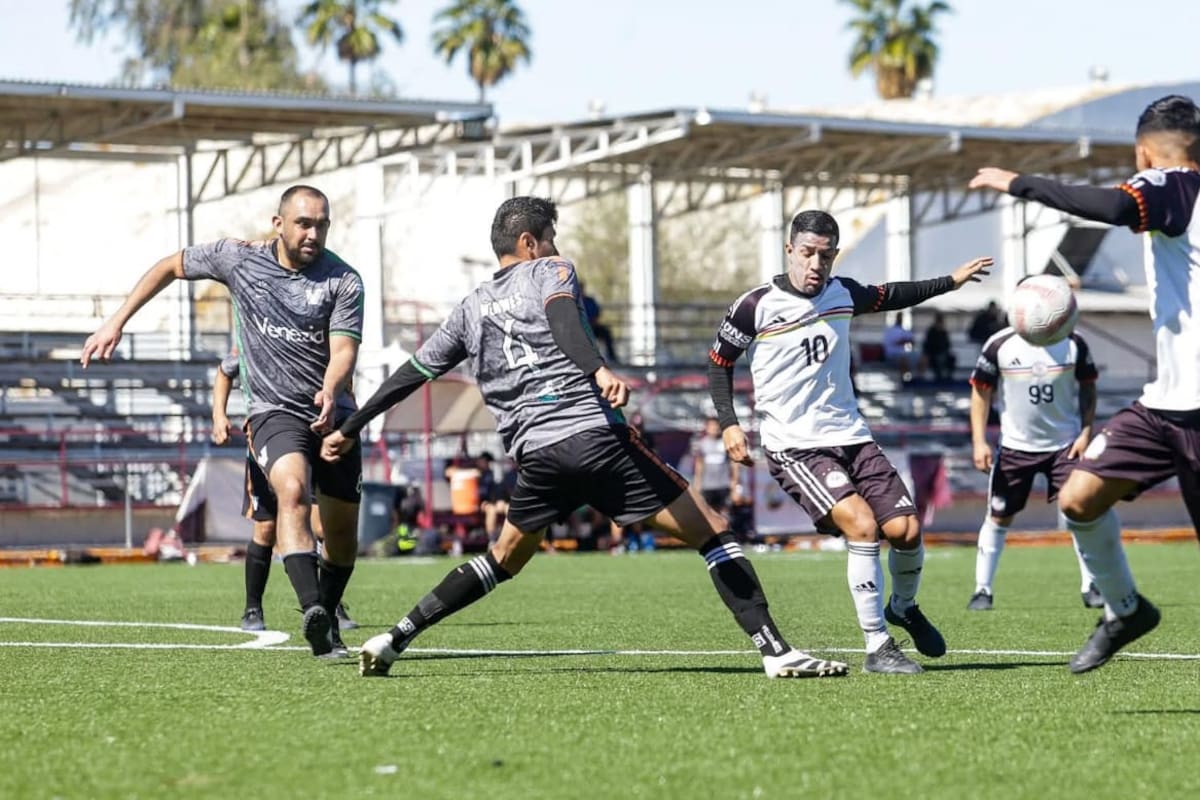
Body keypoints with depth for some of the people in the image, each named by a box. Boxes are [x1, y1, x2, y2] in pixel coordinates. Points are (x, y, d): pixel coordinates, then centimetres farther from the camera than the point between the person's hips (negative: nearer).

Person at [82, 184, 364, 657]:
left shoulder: (344, 281, -6)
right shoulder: (238, 259, -2)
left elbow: (343, 350, -17)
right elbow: (171, 266, 13)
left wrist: (331, 392, -39)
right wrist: (116, 322, 9)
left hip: (333, 415, 2)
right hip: (274, 411, -2)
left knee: (342, 532, 6)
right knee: (292, 489, -31)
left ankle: (327, 622, 32)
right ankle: (312, 612, -49)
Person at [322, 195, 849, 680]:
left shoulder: (469, 309, 21)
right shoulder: (550, 270, 7)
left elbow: (410, 374, 25)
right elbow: (563, 320, -16)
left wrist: (350, 429, 35)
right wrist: (600, 371, -34)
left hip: (534, 454, 5)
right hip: (595, 435, -5)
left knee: (503, 561, 27)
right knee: (712, 533, -2)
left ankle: (393, 640, 19)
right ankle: (776, 651, -14)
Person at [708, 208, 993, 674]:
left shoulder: (841, 293, 6)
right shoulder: (756, 307, -9)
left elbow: (887, 297, 28)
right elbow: (718, 362, 5)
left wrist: (950, 281, 31)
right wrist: (728, 424, -6)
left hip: (850, 437, 5)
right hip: (794, 447, -5)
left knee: (905, 530, -7)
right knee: (862, 526, -24)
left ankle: (904, 608, 26)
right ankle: (877, 649, -15)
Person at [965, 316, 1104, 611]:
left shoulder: (1073, 344, -6)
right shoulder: (1000, 345, -10)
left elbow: (1087, 388, 5)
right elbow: (980, 390, -3)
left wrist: (1086, 432, -5)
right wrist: (979, 441, -9)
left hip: (1066, 443, 0)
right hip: (1015, 445, 0)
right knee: (998, 517, 5)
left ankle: (1090, 587, 3)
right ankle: (982, 590, 15)